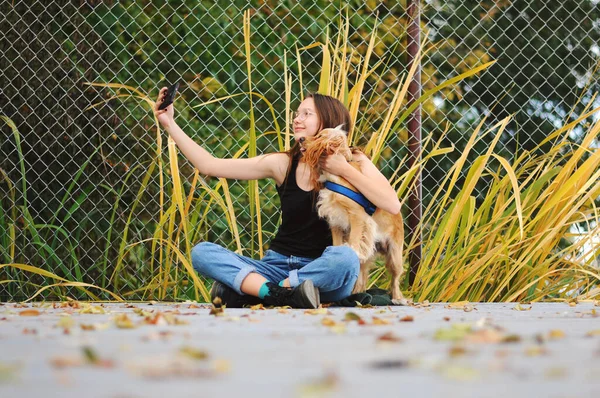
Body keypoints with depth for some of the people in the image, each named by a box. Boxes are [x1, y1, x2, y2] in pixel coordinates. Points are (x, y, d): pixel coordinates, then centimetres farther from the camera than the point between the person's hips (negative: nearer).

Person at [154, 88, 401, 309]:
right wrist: (169, 124, -1)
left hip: (323, 273, -3)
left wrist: (345, 170, -18)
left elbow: (392, 205, -19)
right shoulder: (283, 164, 4)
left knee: (345, 257, -38)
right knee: (202, 252, -16)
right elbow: (209, 165, 3)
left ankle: (239, 293, -27)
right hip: (278, 267, 3)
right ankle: (284, 295, -37)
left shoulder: (354, 163, -2)